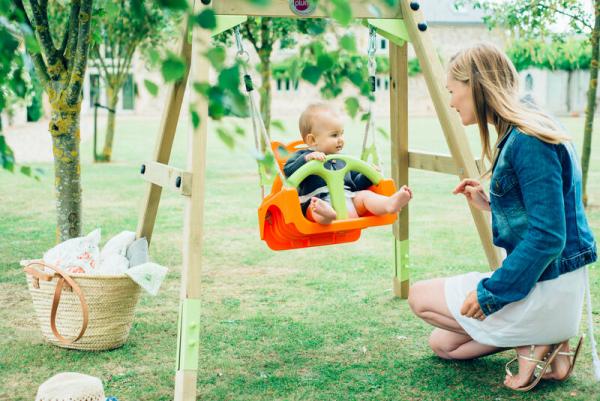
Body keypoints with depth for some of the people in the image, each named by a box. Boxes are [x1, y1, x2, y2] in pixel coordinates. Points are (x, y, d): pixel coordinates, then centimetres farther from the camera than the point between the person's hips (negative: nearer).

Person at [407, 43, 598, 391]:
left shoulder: (529, 141, -22)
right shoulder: (519, 134, 8)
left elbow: (547, 237, -25)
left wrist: (490, 292, -19)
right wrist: (492, 204, 8)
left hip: (545, 293, -10)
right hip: (552, 289, 10)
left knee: (421, 296, 7)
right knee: (442, 343, 17)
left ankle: (531, 346, -1)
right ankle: (542, 341, 7)